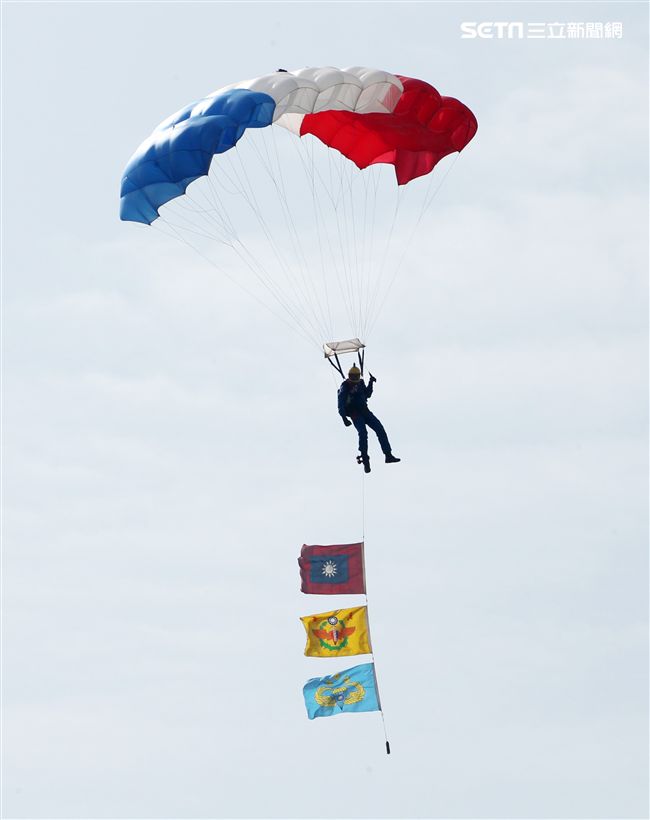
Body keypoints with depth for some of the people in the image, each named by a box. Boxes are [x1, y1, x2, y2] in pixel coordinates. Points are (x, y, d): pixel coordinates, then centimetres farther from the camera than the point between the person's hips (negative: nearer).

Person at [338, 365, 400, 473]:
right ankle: (365, 461, -19)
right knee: (363, 433, -26)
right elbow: (341, 405, -15)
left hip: (364, 411, 6)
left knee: (380, 429, -7)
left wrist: (371, 383, 13)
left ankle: (388, 455, -6)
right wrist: (344, 418, -27)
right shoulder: (345, 387, -10)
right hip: (355, 414, -6)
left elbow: (367, 395, 26)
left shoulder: (360, 383, 10)